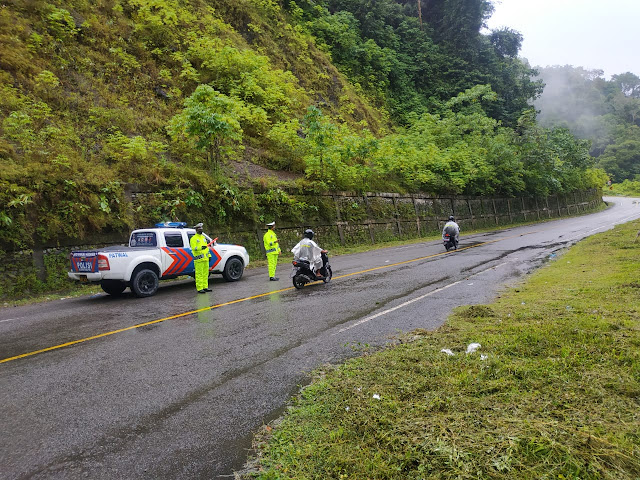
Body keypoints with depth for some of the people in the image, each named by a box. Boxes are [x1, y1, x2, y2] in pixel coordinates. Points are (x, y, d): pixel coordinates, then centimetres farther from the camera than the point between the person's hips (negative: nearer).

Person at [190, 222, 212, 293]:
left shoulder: (203, 237, 19)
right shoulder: (193, 238, -5)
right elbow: (194, 248, -17)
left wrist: (209, 255, 17)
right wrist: (201, 247, -32)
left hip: (205, 258, 7)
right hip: (199, 259, -7)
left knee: (205, 273, 10)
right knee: (199, 274, -7)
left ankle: (205, 287, 17)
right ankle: (199, 288, -4)